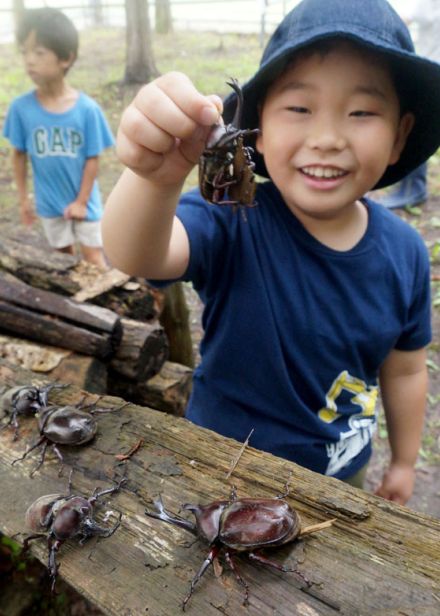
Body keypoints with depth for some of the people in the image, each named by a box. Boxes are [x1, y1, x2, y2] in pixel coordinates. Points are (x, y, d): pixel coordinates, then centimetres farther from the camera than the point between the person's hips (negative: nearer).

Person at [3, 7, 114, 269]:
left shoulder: (87, 108, -18)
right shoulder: (21, 108, -13)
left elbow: (92, 159, -12)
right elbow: (19, 155, -2)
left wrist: (81, 201, -10)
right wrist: (24, 199, 2)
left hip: (84, 201, -2)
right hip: (49, 203, 2)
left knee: (94, 260, 7)